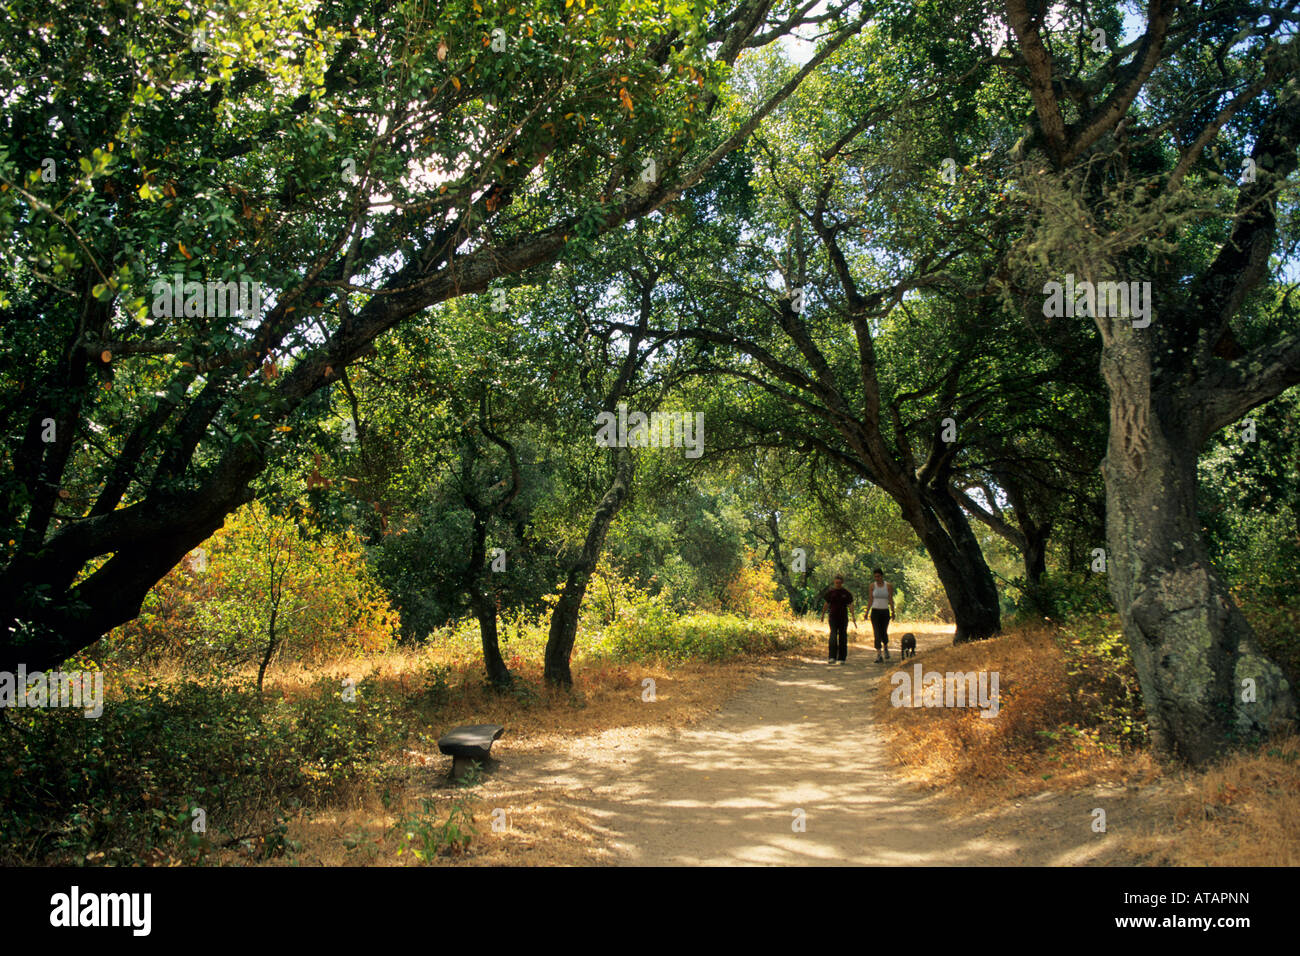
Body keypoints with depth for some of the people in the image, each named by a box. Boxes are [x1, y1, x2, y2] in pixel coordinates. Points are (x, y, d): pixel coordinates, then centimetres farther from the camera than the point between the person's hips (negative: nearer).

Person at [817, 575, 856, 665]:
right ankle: (832, 657, -16)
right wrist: (822, 615, 13)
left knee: (843, 637, 4)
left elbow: (850, 605, -1)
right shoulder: (830, 591, 1)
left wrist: (854, 617, -9)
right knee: (833, 635, -13)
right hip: (833, 617, -1)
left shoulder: (846, 592, 1)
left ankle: (842, 658, 13)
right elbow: (826, 604, 9)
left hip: (843, 617, 1)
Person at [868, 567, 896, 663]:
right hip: (875, 612, 0)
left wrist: (893, 612, -4)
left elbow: (891, 600, 0)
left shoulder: (889, 586, -2)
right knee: (877, 634, -7)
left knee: (884, 633, 8)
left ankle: (885, 647, 41)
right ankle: (879, 656, -8)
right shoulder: (872, 586, 2)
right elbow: (871, 600, 5)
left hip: (885, 612, 0)